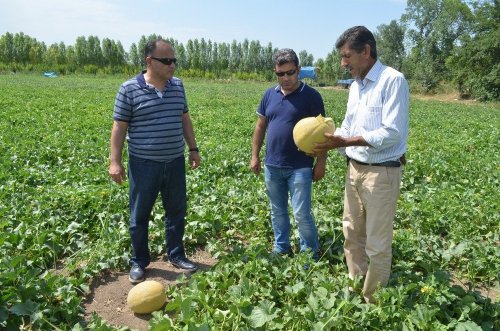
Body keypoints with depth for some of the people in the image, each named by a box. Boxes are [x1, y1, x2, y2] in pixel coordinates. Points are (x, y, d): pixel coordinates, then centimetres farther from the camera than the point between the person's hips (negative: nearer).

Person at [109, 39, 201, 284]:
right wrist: (114, 161, -9)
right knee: (139, 216, 8)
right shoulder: (130, 89, -8)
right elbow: (119, 127, -5)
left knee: (177, 212, 13)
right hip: (144, 164, -4)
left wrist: (193, 149, 11)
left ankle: (176, 255, 32)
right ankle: (139, 261, 27)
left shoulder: (177, 85, 6)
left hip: (175, 162, 4)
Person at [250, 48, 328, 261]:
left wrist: (321, 161, -9)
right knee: (278, 212, 15)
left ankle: (311, 257, 15)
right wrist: (255, 156, 9)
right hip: (272, 166, 5)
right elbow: (260, 127, 12)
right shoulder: (269, 95, 7)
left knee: (302, 214, -3)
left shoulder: (311, 96, -5)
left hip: (300, 167, -4)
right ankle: (281, 251, 31)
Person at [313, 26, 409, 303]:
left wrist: (346, 142, -23)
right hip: (354, 168, 8)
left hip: (381, 172, -8)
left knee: (377, 243, 5)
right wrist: (328, 141, -5)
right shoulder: (355, 85, 12)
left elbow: (392, 133, -21)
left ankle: (373, 301, 23)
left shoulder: (393, 80, -14)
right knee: (352, 233, 18)